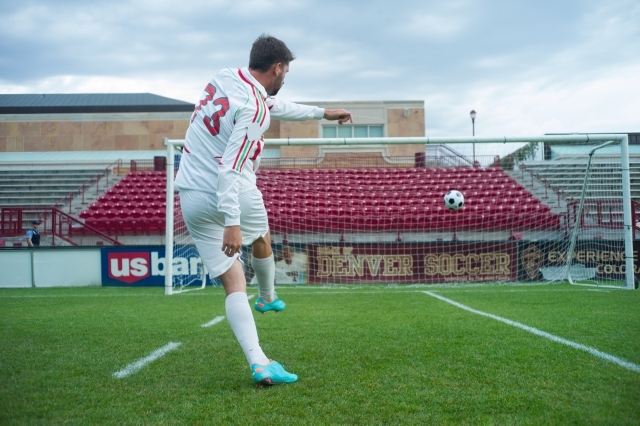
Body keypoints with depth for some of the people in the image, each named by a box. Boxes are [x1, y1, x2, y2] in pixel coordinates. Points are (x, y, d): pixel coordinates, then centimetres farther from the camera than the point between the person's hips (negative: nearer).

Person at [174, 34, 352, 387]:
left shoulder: (224, 79, 10)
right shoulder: (254, 108, -16)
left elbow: (276, 105, 25)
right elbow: (231, 169, -26)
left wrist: (322, 113, 35)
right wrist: (232, 222, -30)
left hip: (190, 200, 7)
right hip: (231, 195, -7)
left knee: (233, 283, 4)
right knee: (261, 239, 28)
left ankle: (258, 362, -4)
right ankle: (267, 298, 52)